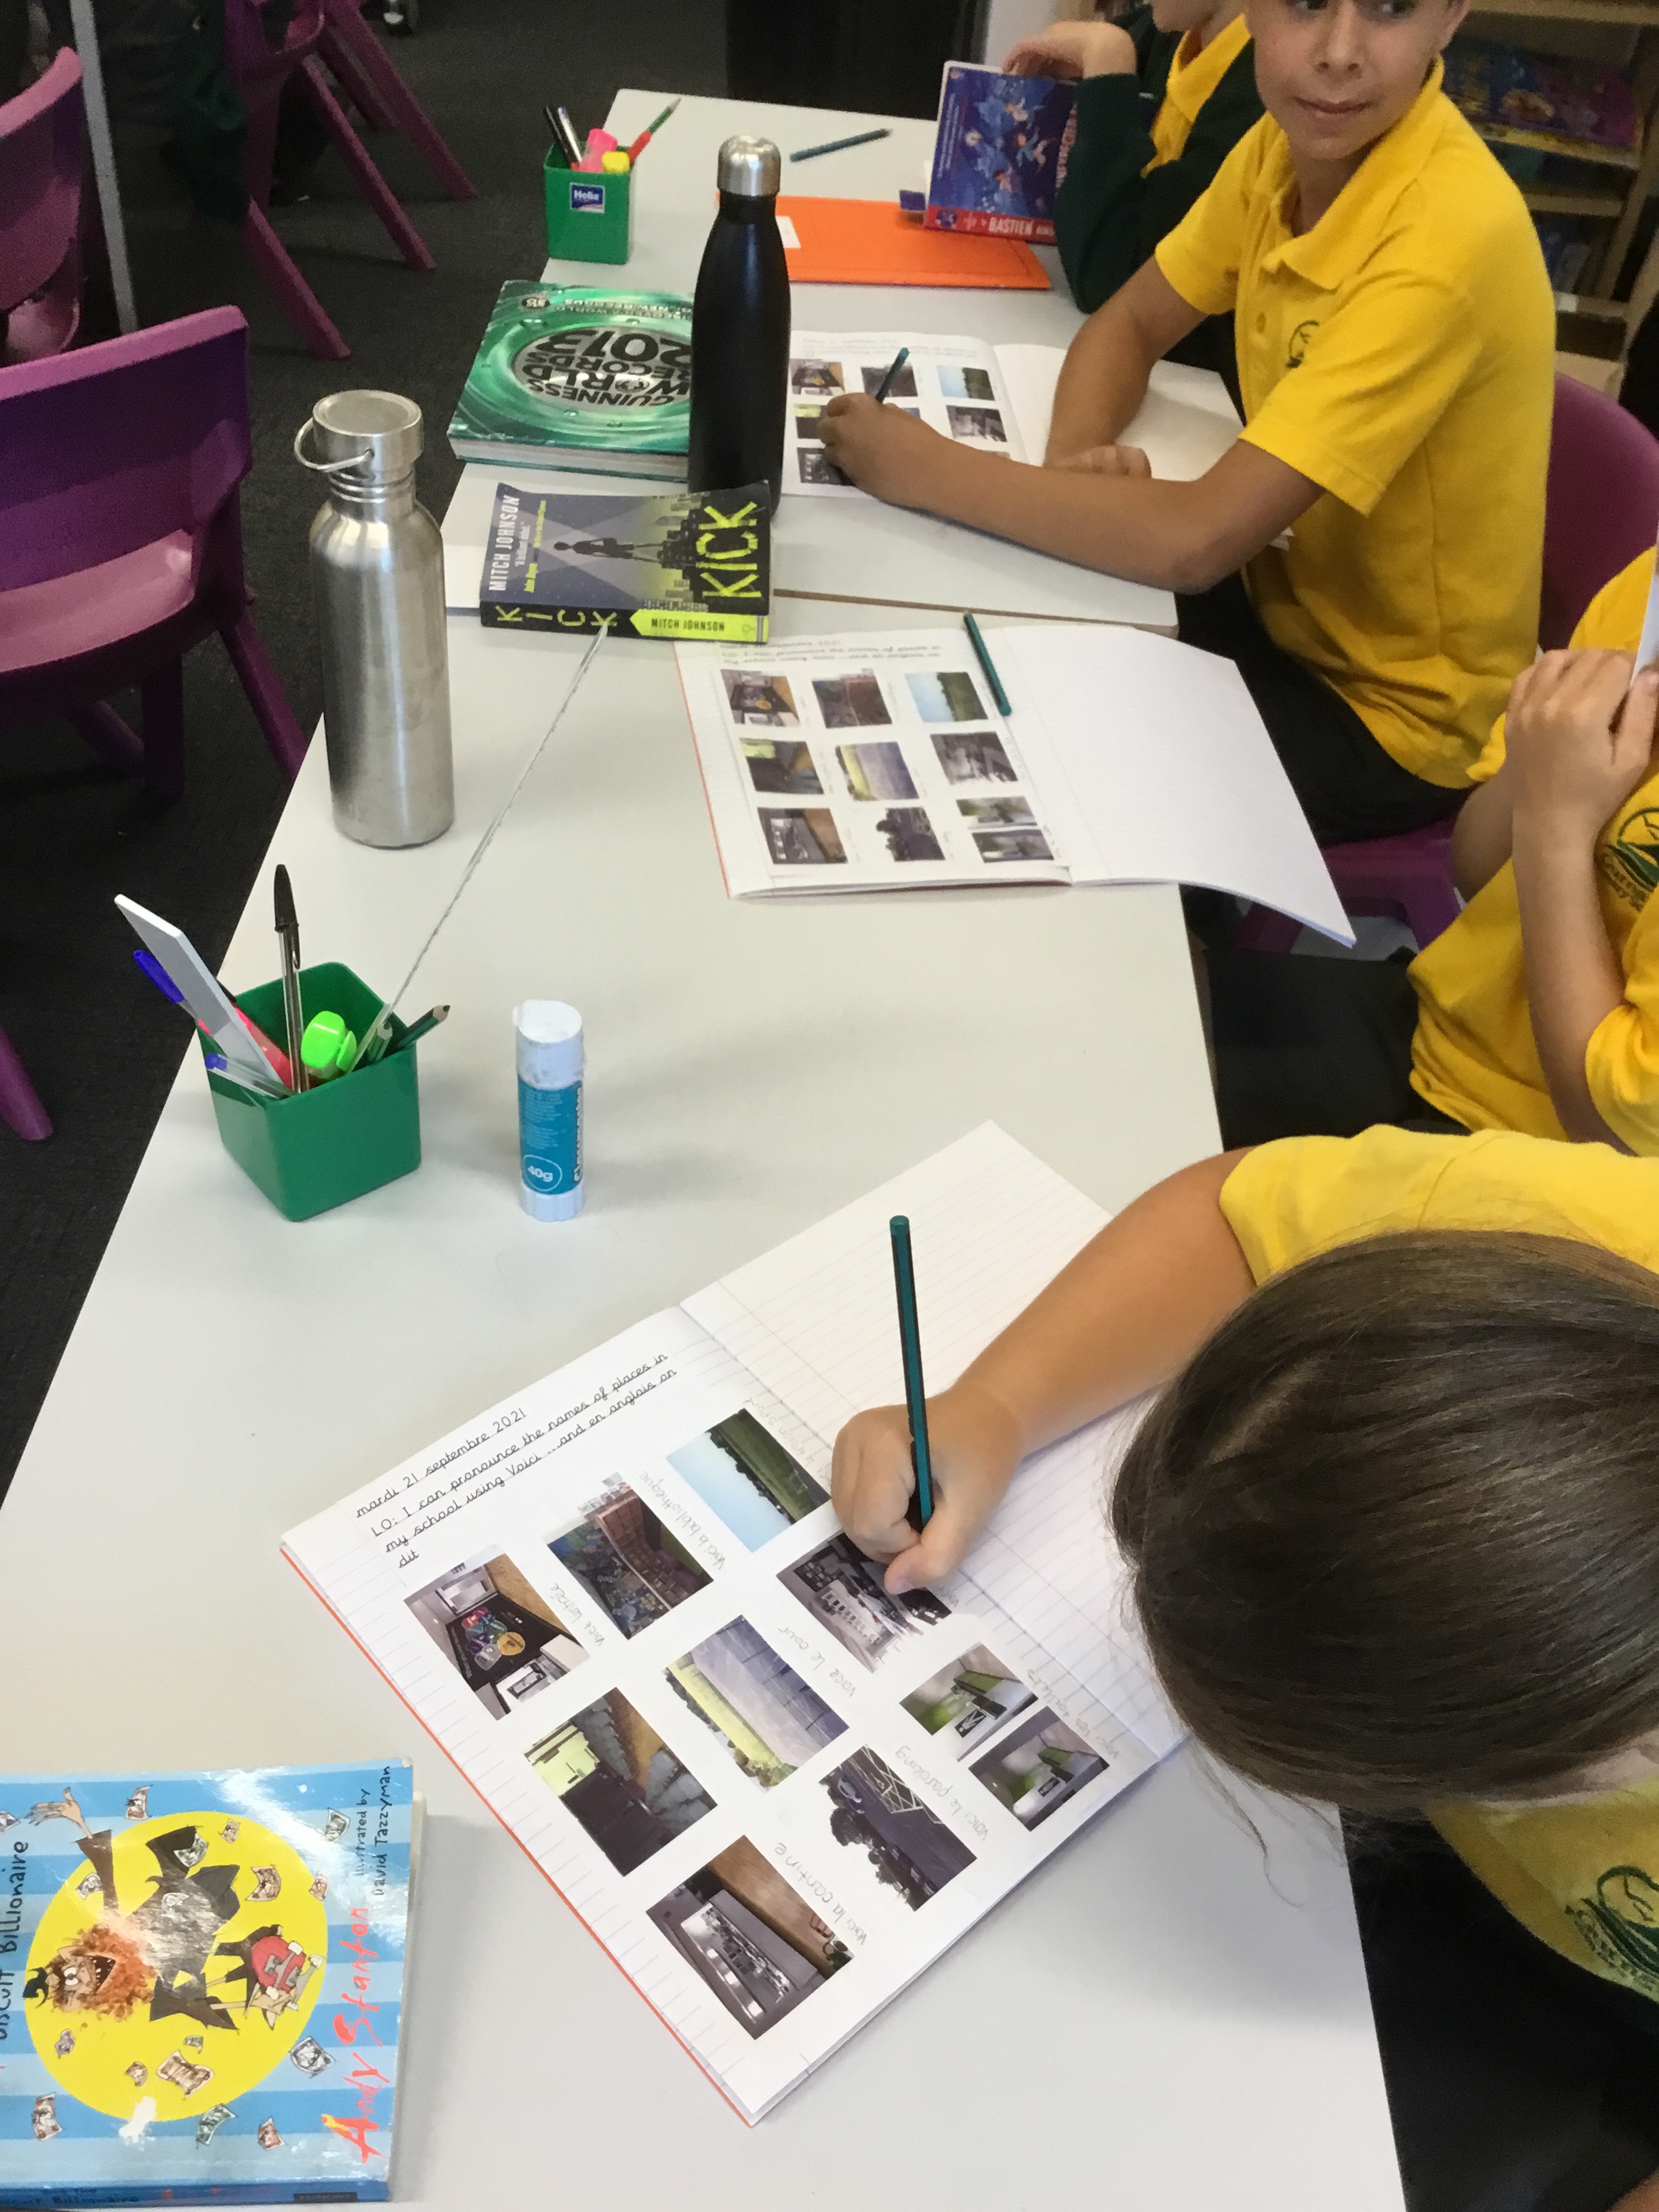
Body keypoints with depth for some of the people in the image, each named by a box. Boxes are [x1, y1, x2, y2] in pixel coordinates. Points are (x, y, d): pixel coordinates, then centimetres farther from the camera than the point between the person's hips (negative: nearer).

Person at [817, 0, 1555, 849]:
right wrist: (1073, 460, -20)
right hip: (1290, 603, 6)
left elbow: (1196, 539, -36)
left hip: (1394, 707, -6)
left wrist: (931, 470, -28)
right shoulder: (1293, 140, -8)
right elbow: (1128, 325, 2)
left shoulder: (1453, 235, -31)